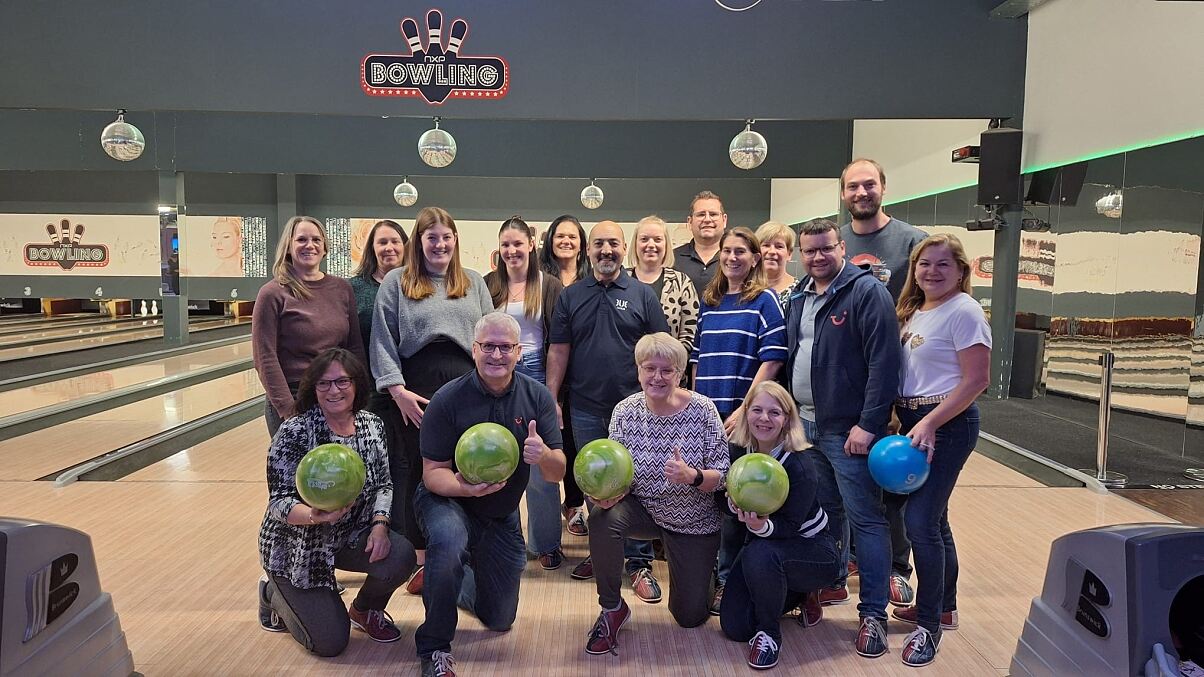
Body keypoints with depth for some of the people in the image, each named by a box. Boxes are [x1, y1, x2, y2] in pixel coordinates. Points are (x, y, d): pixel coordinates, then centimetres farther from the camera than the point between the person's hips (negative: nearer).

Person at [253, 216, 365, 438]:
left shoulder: (342, 289, 5)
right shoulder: (272, 294, -6)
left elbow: (355, 346, 8)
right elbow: (265, 359, -9)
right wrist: (287, 408, -14)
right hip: (294, 402, -3)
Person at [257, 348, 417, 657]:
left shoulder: (372, 425, -4)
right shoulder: (295, 432, -20)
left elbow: (383, 485, 1)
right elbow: (279, 503, -20)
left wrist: (379, 524, -18)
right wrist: (315, 516, -41)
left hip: (350, 535, 4)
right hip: (298, 545, -4)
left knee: (400, 556, -25)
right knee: (331, 642, -9)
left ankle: (365, 609, 10)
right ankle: (275, 594, 22)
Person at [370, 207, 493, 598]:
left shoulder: (474, 282, 12)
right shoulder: (396, 282, 4)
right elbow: (383, 340, -1)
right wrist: (397, 389, -10)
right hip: (416, 389, -2)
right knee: (420, 473, 6)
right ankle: (423, 559, 20)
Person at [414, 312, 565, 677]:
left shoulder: (538, 397, -13)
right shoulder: (448, 400, -20)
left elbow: (557, 472, -13)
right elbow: (433, 473, -17)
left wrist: (544, 455, -37)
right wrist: (462, 487, -39)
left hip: (502, 514, 4)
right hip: (448, 501, -3)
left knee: (499, 619, 14)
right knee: (449, 542, -40)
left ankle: (451, 581, 47)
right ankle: (433, 648, -16)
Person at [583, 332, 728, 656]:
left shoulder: (702, 409, -18)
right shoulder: (625, 412, -13)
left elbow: (722, 474, -16)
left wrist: (692, 477, -37)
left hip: (694, 522, -1)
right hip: (643, 508, 1)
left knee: (690, 616, 5)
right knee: (602, 518, -33)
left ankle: (698, 575, 42)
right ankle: (612, 610, -9)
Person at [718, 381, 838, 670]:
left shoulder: (799, 463, -25)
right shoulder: (739, 453, -11)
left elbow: (789, 526, -27)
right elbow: (728, 502, -4)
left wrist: (762, 526, -48)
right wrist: (735, 504, -28)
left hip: (811, 548, -6)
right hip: (763, 542, 6)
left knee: (760, 555, -39)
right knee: (733, 627, -2)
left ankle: (769, 633, -10)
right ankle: (796, 594, 24)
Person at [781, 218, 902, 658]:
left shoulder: (867, 292, -11)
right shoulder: (798, 297, 12)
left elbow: (884, 362, -17)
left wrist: (868, 424, -20)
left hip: (848, 428, -7)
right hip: (804, 423, 7)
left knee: (865, 518, -1)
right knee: (822, 510, 18)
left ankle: (874, 613, 7)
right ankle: (832, 584, 35)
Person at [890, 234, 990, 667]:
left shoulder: (963, 311, -12)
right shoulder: (914, 313, 13)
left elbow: (977, 379, -17)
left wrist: (929, 423, -21)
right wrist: (898, 416, 5)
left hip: (947, 424, -8)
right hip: (913, 422, 8)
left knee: (920, 521, -10)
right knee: (933, 519, 17)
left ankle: (929, 624, 5)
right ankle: (945, 607, 33)